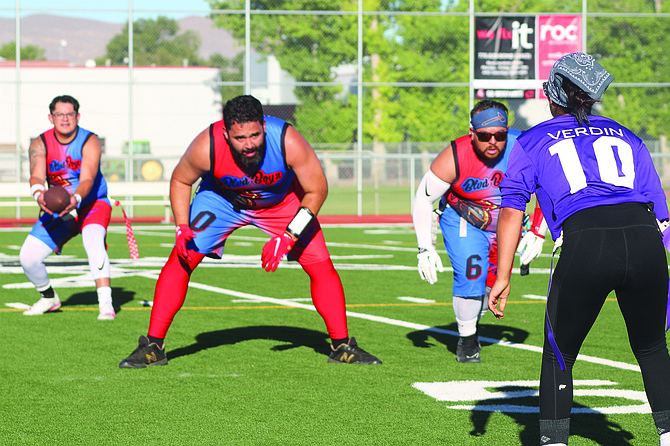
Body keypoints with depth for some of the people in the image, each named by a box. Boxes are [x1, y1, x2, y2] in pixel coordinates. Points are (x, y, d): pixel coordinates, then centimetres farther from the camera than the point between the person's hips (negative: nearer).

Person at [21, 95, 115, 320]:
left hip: (92, 204, -4)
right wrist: (38, 194, -50)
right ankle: (49, 298, 25)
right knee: (28, 257, -4)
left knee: (94, 243, -34)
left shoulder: (89, 142, -18)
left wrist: (76, 198, -53)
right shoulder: (40, 144, -9)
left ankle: (105, 303, -37)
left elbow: (87, 179, -31)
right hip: (57, 209, 4)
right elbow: (37, 175, -26)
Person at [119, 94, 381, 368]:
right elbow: (180, 181, -13)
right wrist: (182, 227, -25)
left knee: (321, 266, -8)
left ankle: (342, 346, 10)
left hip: (282, 200, 0)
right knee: (181, 260, -12)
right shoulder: (207, 147, -35)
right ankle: (153, 347, -1)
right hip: (222, 199, 0)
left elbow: (316, 190, -22)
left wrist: (288, 238, -28)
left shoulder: (289, 142, -37)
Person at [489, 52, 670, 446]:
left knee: (559, 357, 16)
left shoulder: (533, 142, 21)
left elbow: (512, 210, 8)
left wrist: (503, 277, 3)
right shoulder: (626, 137, 28)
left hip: (585, 243, -2)